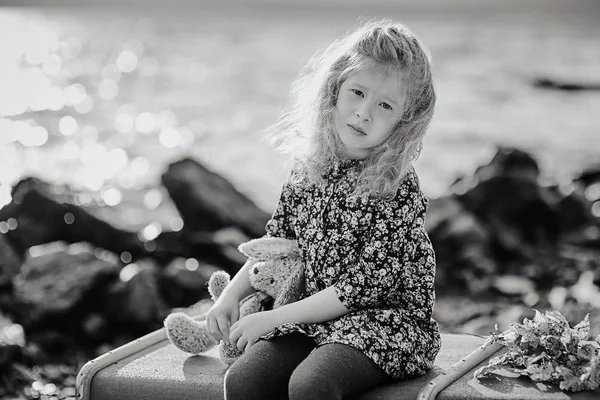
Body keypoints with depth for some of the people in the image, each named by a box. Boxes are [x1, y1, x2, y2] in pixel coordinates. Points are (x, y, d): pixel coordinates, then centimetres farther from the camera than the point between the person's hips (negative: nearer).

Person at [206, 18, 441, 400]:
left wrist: (272, 318, -16)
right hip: (312, 317, 6)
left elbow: (363, 284, -17)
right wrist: (231, 295, 1)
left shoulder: (399, 188, -15)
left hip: (384, 321, -5)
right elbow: (275, 243, 16)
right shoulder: (309, 168, 3)